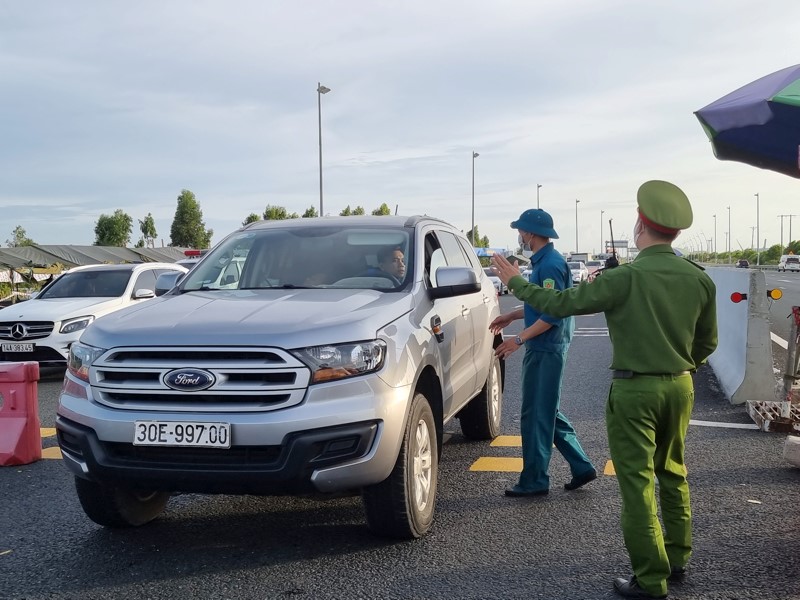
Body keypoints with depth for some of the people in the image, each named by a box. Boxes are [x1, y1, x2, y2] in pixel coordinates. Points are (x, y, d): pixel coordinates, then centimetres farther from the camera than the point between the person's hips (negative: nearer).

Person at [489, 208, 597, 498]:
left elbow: (552, 314, -22)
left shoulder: (550, 265, -18)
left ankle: (534, 480, 8)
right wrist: (511, 316, 20)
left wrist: (519, 339, -20)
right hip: (543, 349, 10)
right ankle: (581, 467, 22)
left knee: (536, 415, -2)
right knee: (548, 412, 16)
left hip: (546, 351, -10)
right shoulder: (542, 261, 13)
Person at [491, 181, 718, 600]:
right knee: (673, 475, 21)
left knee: (637, 484, 1)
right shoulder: (698, 279, -2)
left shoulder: (626, 279, -19)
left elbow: (560, 303, -15)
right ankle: (677, 561, 32)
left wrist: (516, 282, -2)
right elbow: (706, 343, 9)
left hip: (635, 390, -6)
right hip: (680, 386, 6)